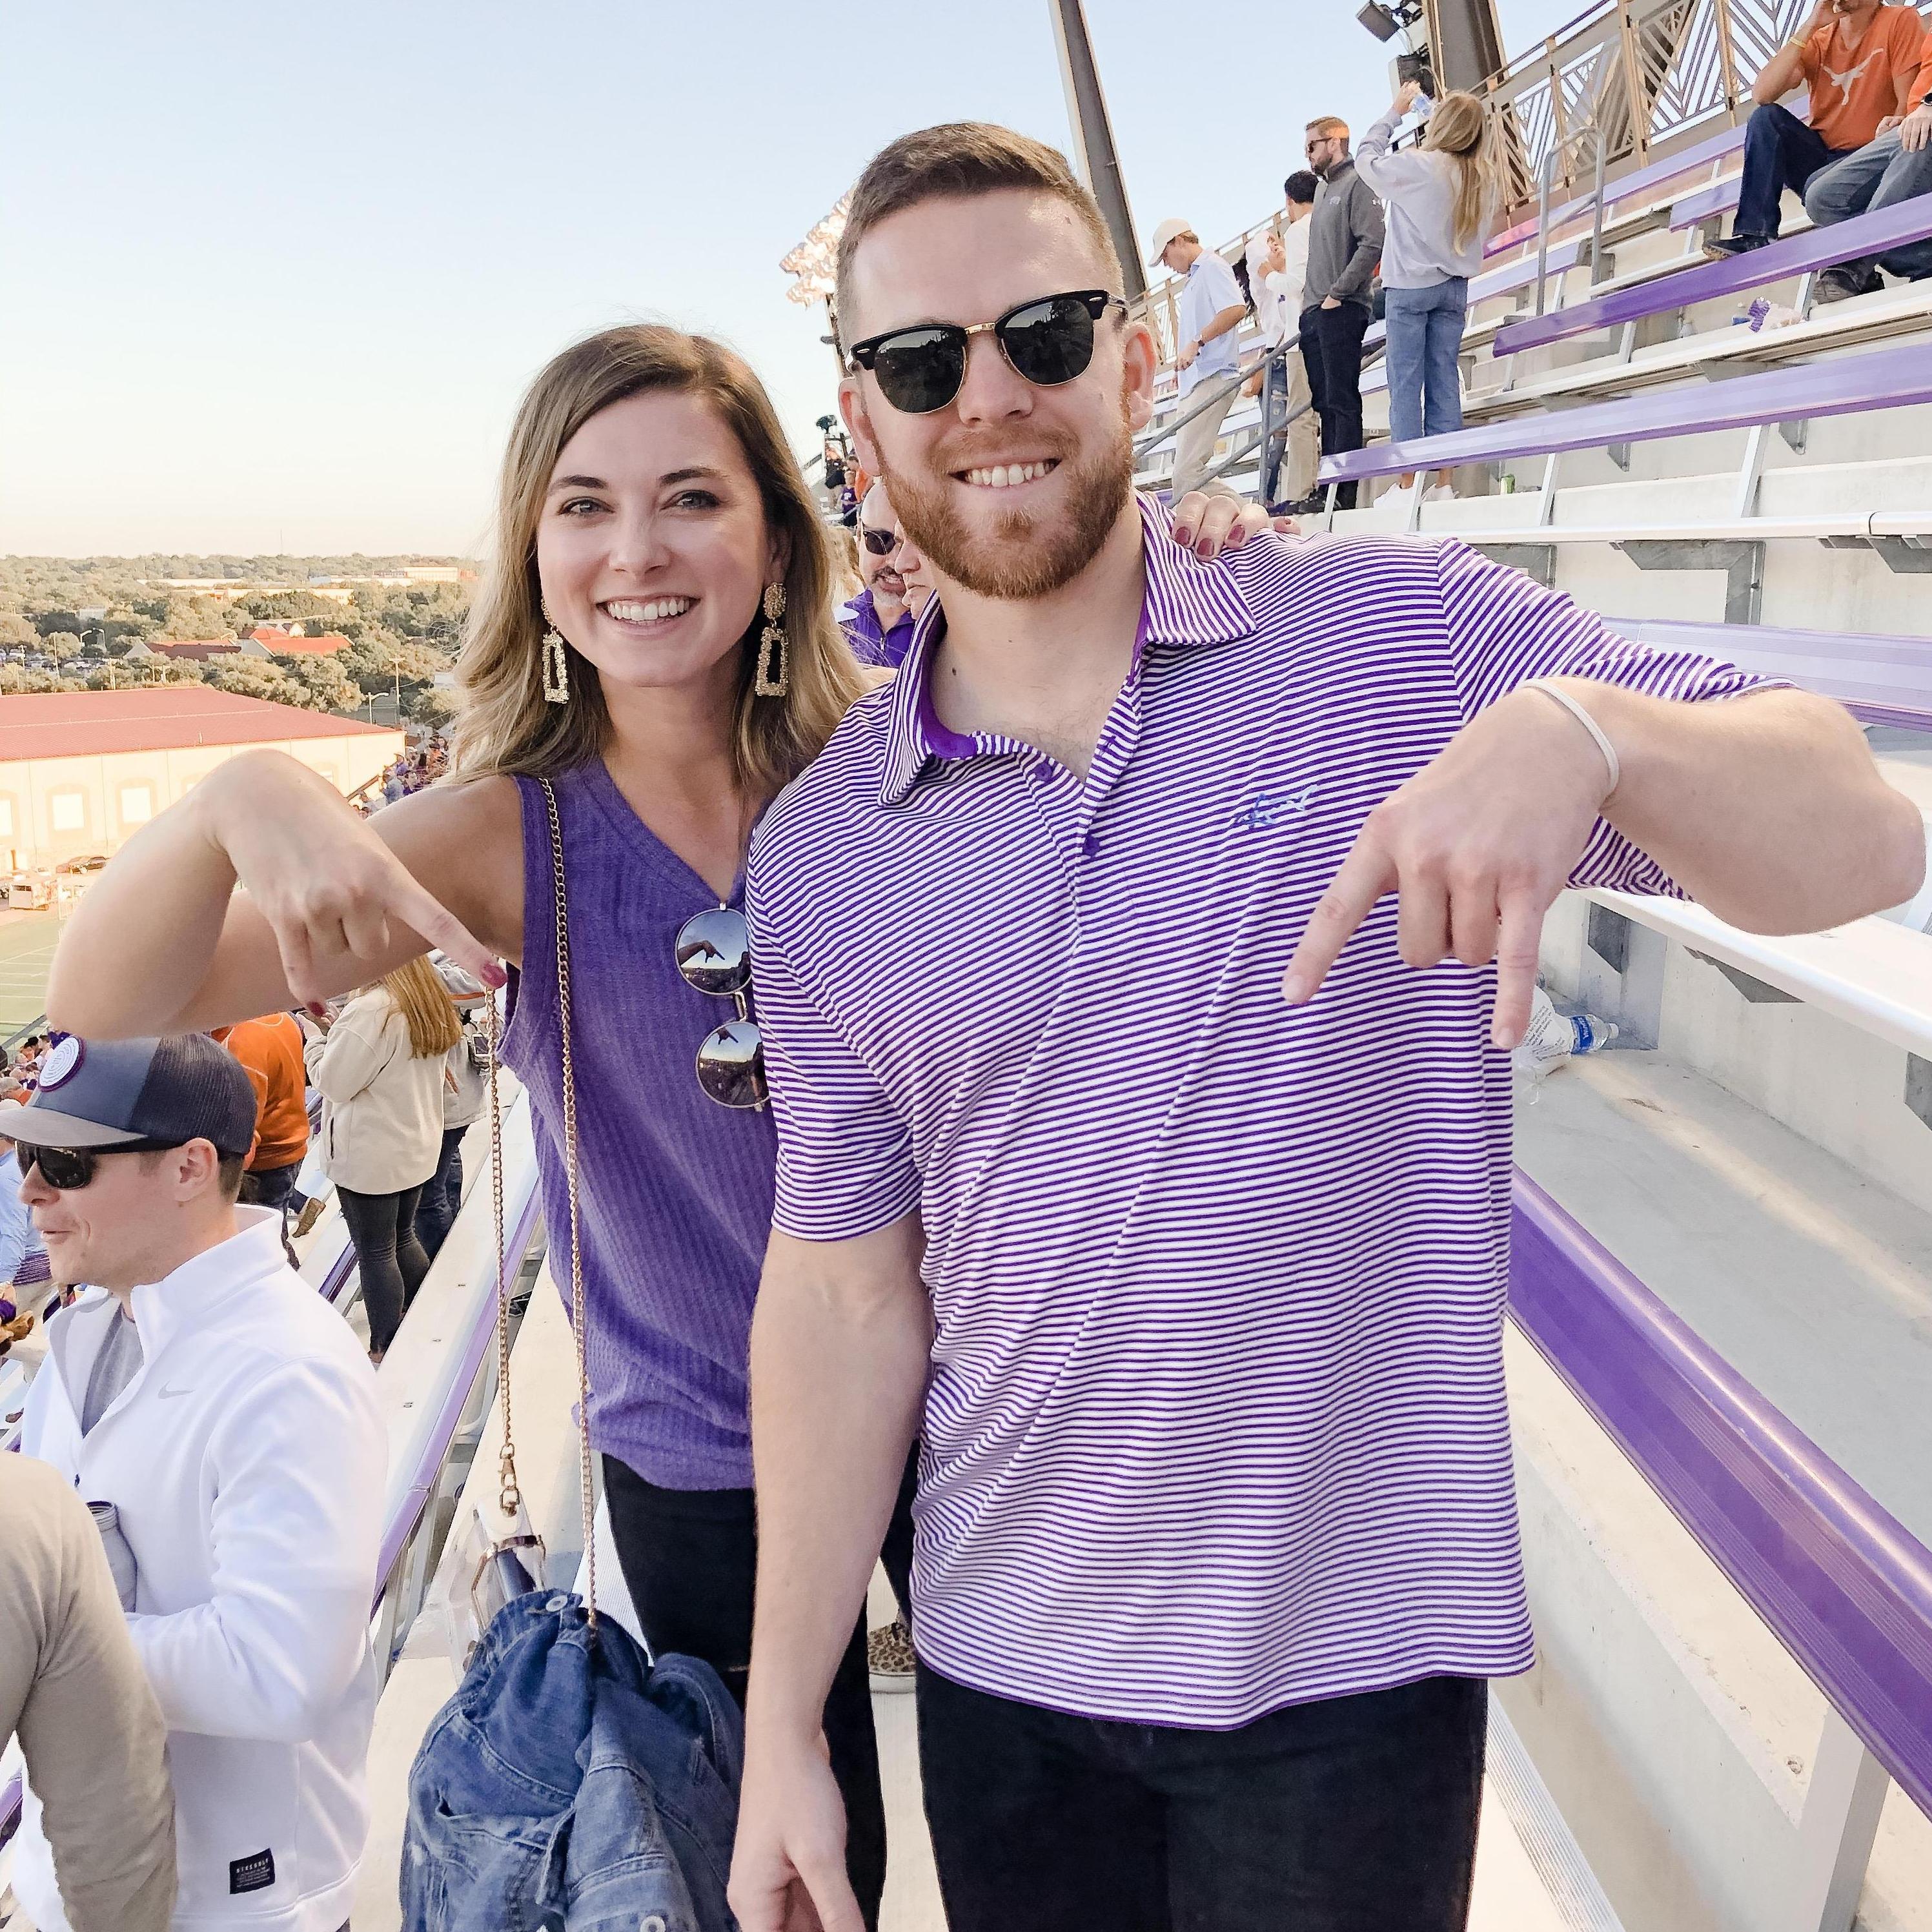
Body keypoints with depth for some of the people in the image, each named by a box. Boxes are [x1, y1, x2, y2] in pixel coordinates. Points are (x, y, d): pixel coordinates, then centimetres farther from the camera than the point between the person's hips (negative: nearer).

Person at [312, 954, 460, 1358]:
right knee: (404, 1238, 21)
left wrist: (319, 1039, 0)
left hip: (370, 1156, -8)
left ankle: (385, 1351, 11)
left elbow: (333, 1082, -16)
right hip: (418, 1147, 8)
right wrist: (341, 1033, 9)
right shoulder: (432, 1003, 3)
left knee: (375, 1253, 3)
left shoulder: (370, 1011, -23)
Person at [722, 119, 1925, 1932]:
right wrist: (781, 1724, 2)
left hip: (1351, 1663, -2)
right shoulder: (819, 854, -3)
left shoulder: (1402, 638, -9)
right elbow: (844, 1296, 0)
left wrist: (1582, 728, -33)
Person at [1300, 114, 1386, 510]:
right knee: (1325, 402, 9)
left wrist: (1337, 293, -17)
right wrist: (1310, 298, 13)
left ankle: (1344, 492, -12)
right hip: (1313, 313, 9)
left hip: (1341, 311, -9)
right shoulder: (1323, 188, 22)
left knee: (1343, 401, -10)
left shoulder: (1357, 184, -5)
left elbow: (1372, 245, -16)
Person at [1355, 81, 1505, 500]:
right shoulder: (1485, 175, 2)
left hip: (1412, 286, -5)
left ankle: (1409, 481, -6)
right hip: (1455, 286, 5)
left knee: (1406, 383, -3)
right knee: (1445, 380, 6)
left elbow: (1366, 157, 2)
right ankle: (1445, 479, 5)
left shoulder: (1416, 167, -13)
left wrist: (1396, 112, 13)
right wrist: (1426, 108, 26)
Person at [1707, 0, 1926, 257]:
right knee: (1766, 117, -17)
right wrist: (1810, 26, -13)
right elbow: (1762, 94, -10)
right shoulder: (1818, 40, 8)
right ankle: (1755, 236, -25)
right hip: (1819, 159, 5)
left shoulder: (1899, 21, -2)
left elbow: (1909, 104, -11)